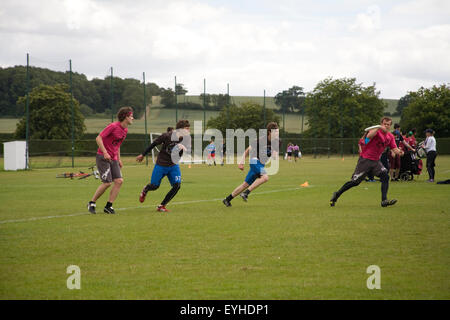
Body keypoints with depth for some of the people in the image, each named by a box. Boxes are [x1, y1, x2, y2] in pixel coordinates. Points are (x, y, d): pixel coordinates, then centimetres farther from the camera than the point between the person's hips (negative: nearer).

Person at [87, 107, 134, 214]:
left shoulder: (125, 130, 11)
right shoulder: (113, 126, -15)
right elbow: (98, 138, -17)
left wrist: (119, 159, 18)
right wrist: (105, 153, -24)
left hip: (113, 159, 8)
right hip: (103, 157, -8)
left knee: (119, 181, -5)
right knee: (107, 183, -12)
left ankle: (108, 206, 1)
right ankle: (92, 203, 5)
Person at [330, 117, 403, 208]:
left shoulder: (390, 137, 7)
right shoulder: (376, 131, -11)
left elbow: (394, 149, 3)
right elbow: (369, 136, -32)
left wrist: (398, 151, -20)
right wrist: (378, 128, -42)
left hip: (376, 161, 6)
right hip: (365, 159, -6)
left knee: (385, 176, -17)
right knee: (355, 181, -5)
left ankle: (384, 201, -17)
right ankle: (336, 195, 12)